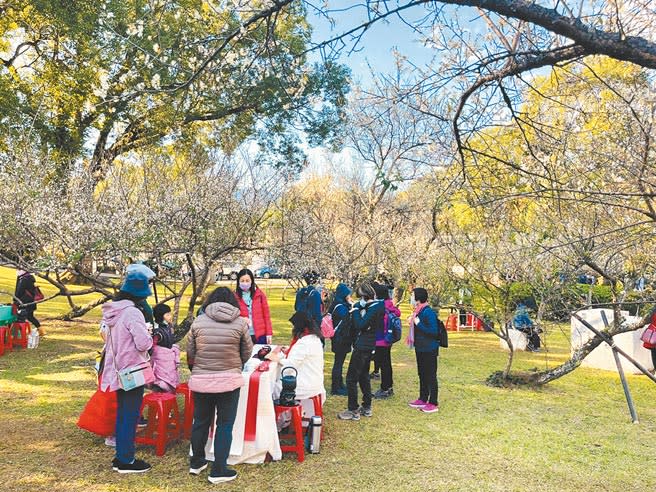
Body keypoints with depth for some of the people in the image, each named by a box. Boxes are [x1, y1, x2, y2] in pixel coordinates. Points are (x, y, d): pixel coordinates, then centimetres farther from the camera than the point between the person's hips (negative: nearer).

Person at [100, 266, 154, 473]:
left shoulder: (112, 311, 4)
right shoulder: (133, 313, -22)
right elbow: (144, 344, -24)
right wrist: (148, 335, -4)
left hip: (118, 370, 8)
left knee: (122, 413, 18)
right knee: (131, 415, 3)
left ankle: (121, 456, 28)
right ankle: (126, 461, 13)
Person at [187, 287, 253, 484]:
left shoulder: (198, 321, -2)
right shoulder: (240, 322, -5)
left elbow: (190, 352, 4)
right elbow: (247, 352, 3)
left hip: (200, 379, 3)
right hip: (229, 379, -2)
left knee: (201, 421, 18)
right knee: (225, 424, 9)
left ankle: (196, 462, 34)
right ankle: (218, 470, 14)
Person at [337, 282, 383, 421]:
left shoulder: (374, 308, -20)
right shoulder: (378, 305, 8)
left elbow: (360, 325, -25)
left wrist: (356, 309, -16)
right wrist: (359, 309, -1)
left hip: (363, 347, -10)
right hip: (368, 345, 10)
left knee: (351, 378, -4)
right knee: (364, 375, 19)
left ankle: (353, 411, 2)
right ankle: (366, 408, 27)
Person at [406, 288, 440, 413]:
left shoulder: (429, 312, -19)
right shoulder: (418, 311, 9)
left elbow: (434, 331, -23)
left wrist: (418, 323, -23)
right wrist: (412, 322, 5)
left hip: (429, 349, -9)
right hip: (420, 348, 9)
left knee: (431, 376, -1)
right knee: (422, 374, 17)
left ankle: (433, 404, 7)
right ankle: (422, 399, 28)